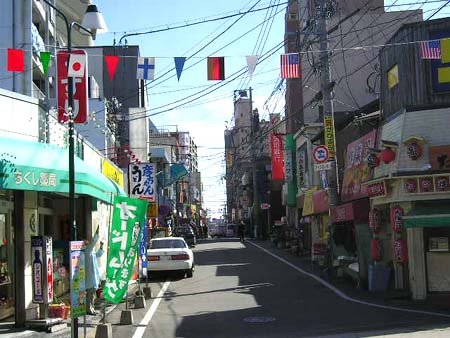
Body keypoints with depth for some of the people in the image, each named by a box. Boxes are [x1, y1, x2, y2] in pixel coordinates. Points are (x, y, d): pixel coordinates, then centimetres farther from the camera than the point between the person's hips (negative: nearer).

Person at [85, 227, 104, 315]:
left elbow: (99, 254, 31)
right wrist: (97, 233, -21)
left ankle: (91, 308, 20)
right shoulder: (87, 251, -12)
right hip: (90, 277, -10)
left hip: (94, 277, 10)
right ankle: (89, 309, -3)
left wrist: (101, 246, 18)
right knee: (90, 293, -7)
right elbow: (93, 242, -22)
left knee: (91, 293, 14)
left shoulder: (91, 253, 15)